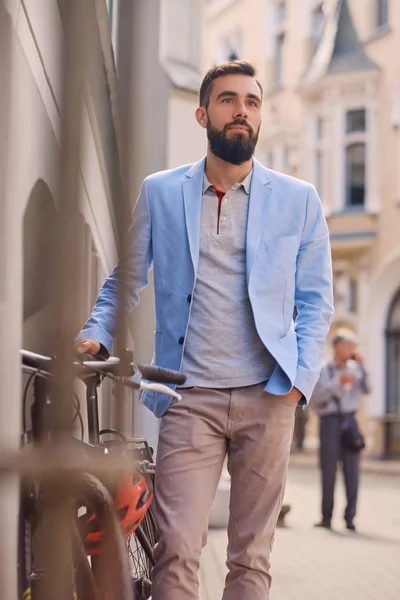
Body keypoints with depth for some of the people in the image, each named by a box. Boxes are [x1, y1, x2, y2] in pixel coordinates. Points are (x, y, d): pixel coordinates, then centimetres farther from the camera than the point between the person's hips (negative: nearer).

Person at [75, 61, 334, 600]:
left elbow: (316, 299, 10)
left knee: (251, 556, 5)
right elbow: (125, 279, 14)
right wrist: (96, 334, -4)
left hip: (267, 395, 1)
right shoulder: (159, 193, 10)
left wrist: (302, 375, -4)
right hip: (190, 396, -1)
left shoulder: (298, 200, 10)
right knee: (176, 549, -10)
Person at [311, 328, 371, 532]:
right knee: (328, 469, -1)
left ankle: (350, 517, -3)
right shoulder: (323, 371, 6)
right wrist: (338, 382, -16)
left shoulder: (355, 369, 15)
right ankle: (326, 517, 3)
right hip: (329, 421, -2)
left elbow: (367, 389, 1)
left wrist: (362, 366, -4)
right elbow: (316, 397, -7)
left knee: (352, 469, -4)